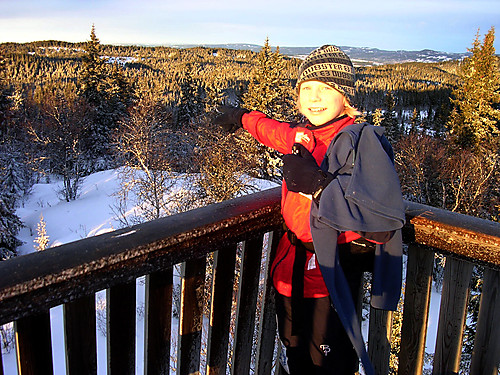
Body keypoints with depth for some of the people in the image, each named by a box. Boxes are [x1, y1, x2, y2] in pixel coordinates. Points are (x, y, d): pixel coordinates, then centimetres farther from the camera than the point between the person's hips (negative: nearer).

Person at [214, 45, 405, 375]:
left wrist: (316, 183, -29)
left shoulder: (362, 140, -19)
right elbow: (273, 131, 27)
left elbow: (385, 217, -29)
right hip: (293, 270, 7)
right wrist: (243, 118, 43)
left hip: (333, 276, -7)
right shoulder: (301, 136, 1)